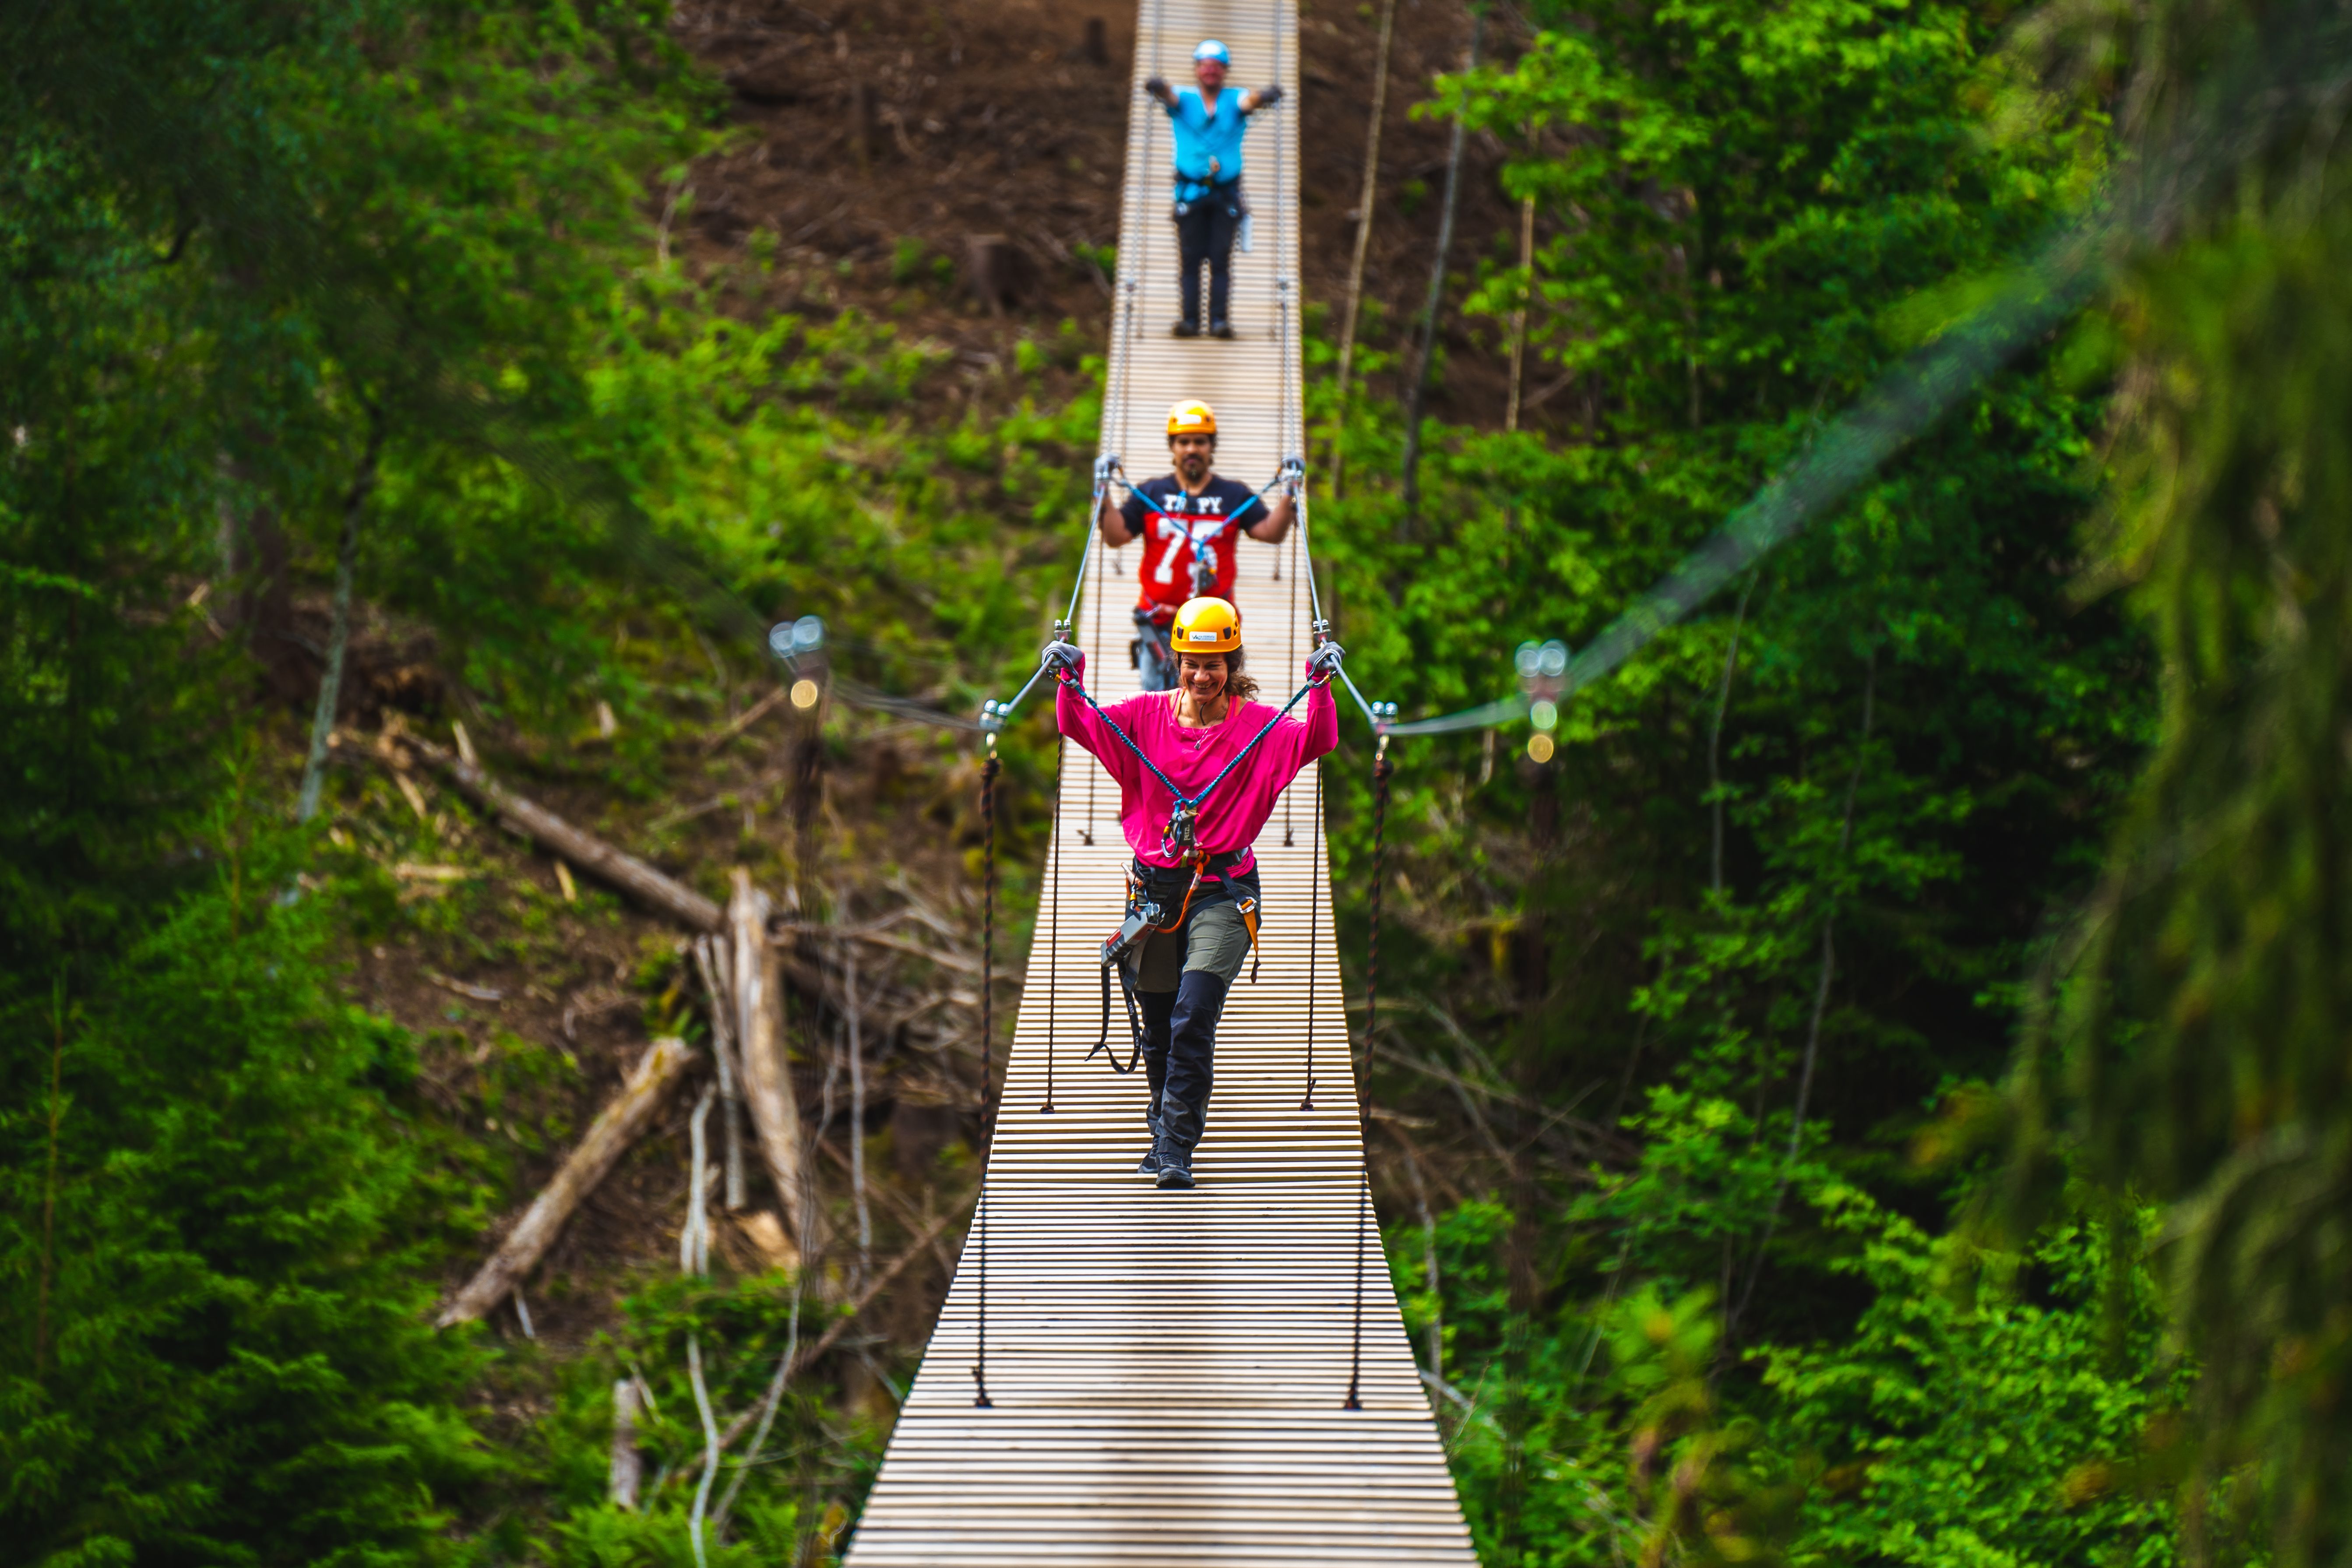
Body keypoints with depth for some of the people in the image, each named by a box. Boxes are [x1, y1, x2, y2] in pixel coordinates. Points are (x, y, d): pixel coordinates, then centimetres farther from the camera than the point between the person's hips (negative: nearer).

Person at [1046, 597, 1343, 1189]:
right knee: (1157, 1029, 12)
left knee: (1193, 1020, -16)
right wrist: (1070, 682, -20)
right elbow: (1083, 725, -2)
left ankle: (1175, 1147, -9)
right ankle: (1168, 1125, 36)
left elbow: (1314, 740, -15)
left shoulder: (1255, 725, -2)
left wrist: (1321, 688, -30)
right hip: (1154, 888, 3)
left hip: (1221, 891, -3)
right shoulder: (1147, 716, 4)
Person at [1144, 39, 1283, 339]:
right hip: (1191, 192, 0)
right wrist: (1158, 88, -43)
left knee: (1221, 258, -4)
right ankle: (1190, 319, -4)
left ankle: (1219, 319, -7)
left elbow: (1251, 100, -16)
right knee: (1190, 257, -3)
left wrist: (1264, 97, -42)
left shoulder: (1234, 101, 5)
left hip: (1226, 192, 0)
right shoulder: (1184, 100, 5)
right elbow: (1169, 96, -17)